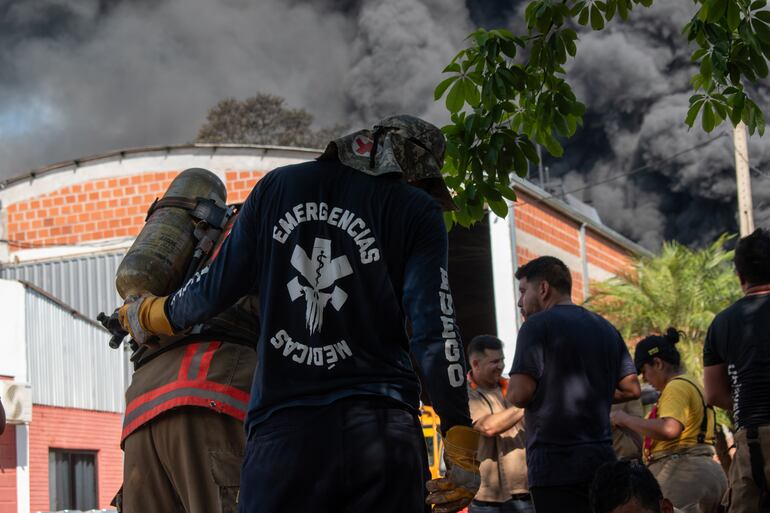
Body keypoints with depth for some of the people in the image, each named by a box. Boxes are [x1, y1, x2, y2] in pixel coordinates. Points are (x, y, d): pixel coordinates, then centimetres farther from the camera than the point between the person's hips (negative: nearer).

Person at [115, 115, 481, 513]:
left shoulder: (278, 186, 12)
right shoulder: (418, 212, 5)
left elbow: (219, 285, 13)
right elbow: (434, 331, -4)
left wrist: (151, 315, 33)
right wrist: (460, 443, -3)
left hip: (282, 431, 2)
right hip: (382, 431, -2)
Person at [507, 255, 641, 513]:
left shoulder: (537, 325, -6)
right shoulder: (606, 328, 16)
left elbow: (519, 394, -15)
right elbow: (631, 388, 15)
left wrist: (512, 390, 7)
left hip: (555, 464, -7)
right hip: (602, 459, 7)